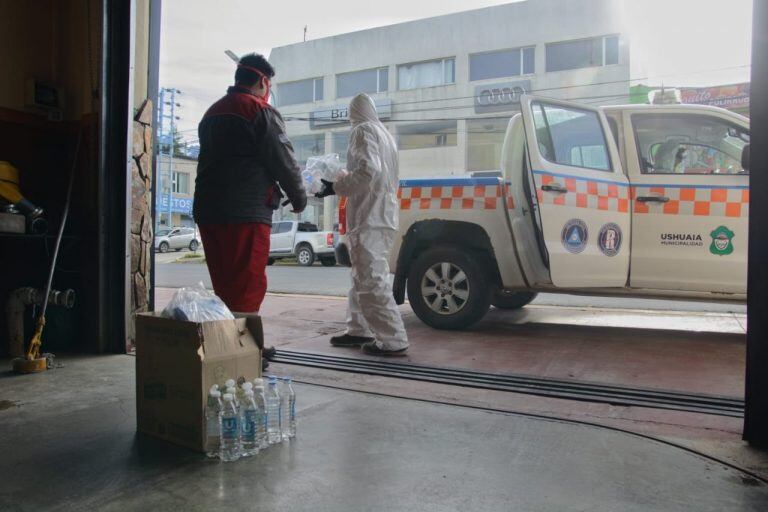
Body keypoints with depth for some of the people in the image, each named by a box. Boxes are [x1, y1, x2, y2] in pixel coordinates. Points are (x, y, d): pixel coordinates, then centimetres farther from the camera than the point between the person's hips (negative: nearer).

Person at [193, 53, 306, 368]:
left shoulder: (213, 112, 22)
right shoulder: (260, 111, -5)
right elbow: (283, 161, -7)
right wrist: (299, 198, 8)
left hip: (207, 209, 9)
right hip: (246, 212, -9)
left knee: (225, 284, 13)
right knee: (248, 284, -5)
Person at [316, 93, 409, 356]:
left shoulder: (362, 130, -6)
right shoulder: (384, 133, 22)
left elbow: (368, 169, -21)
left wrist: (337, 187, -13)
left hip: (369, 218, -10)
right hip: (383, 215, 10)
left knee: (372, 280, -10)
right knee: (363, 277, 17)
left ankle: (393, 340, -9)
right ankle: (359, 330, 24)